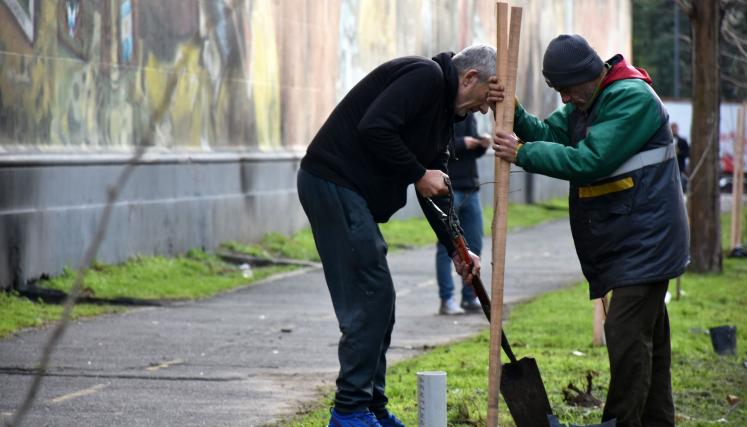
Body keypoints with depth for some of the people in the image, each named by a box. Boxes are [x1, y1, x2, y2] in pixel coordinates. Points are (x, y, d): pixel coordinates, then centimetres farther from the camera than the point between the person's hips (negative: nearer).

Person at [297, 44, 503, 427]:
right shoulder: (427, 76, -11)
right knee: (370, 299, -8)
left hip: (351, 193, 10)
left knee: (376, 305, 13)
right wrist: (418, 174, -14)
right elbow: (374, 128, -24)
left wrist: (457, 250, 12)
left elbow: (434, 191, 21)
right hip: (333, 181, -10)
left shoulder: (444, 114, 19)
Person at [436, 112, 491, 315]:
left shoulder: (468, 114, 15)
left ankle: (470, 298, 16)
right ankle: (447, 300, 2)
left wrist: (482, 144, 2)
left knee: (474, 245, 8)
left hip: (470, 189, 7)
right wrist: (460, 144, -20)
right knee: (447, 246, -2)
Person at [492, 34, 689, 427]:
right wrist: (514, 113, -11)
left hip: (644, 243, -10)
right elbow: (550, 134, 6)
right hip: (623, 244, 10)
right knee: (648, 337, 14)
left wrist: (522, 154, -20)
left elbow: (590, 160, -25)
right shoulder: (586, 101, 14)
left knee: (626, 334, -14)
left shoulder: (633, 99, -18)